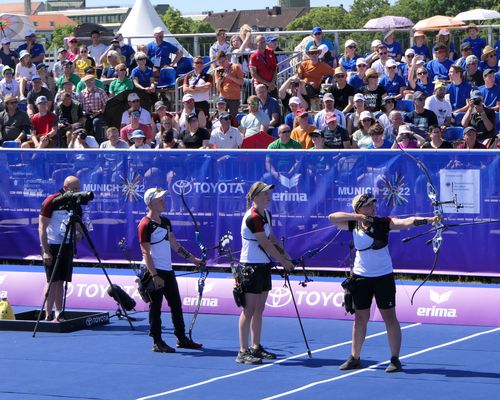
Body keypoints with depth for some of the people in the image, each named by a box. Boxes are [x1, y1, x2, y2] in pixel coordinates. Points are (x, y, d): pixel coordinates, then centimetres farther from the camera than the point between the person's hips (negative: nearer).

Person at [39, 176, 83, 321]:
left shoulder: (76, 205, 7)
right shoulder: (52, 202, -10)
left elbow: (78, 226, 13)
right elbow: (42, 228, -12)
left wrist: (78, 235, -12)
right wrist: (45, 251, -17)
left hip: (67, 245, 5)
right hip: (52, 246, -5)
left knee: (60, 281, 7)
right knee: (53, 281, -8)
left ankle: (58, 315, 10)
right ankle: (48, 316, -7)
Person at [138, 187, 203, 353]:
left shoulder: (165, 221, 13)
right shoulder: (145, 225, -12)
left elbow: (174, 244, 22)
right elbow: (146, 252, -17)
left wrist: (192, 258, 20)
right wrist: (154, 276, -23)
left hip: (168, 271, 8)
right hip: (155, 272, -8)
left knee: (176, 305, 12)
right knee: (156, 307, -2)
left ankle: (182, 338, 21)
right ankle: (157, 342, 4)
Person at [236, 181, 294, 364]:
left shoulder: (266, 215, 10)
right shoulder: (252, 218, -19)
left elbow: (272, 239, 18)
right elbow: (266, 244, -18)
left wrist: (285, 255, 5)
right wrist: (283, 262, -11)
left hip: (263, 266, 9)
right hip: (251, 267, -9)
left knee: (259, 308, 13)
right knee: (249, 309, -8)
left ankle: (256, 347, 21)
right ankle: (243, 352, -6)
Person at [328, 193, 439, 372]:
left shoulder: (383, 223, -9)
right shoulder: (354, 225, 1)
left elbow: (407, 222, -21)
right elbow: (332, 217, -6)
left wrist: (429, 220, -36)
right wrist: (356, 217, -16)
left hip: (383, 277, -3)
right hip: (361, 277, 3)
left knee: (389, 317, -2)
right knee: (360, 318, 8)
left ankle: (395, 359, 3)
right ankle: (354, 358, 17)